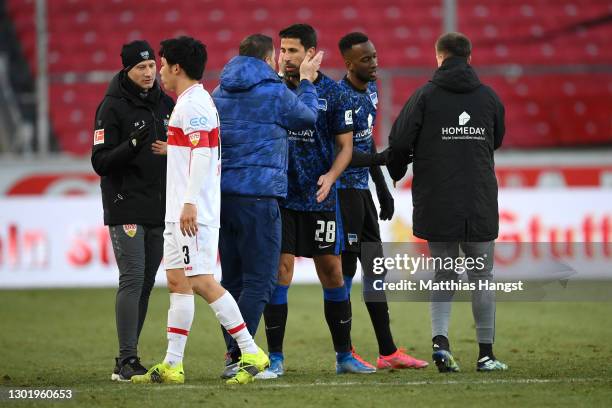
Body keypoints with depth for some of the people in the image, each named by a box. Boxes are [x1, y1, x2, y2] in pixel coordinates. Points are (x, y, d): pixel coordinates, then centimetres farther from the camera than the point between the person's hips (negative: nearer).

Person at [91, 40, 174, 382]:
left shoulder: (165, 103, 11)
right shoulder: (112, 107, -6)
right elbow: (101, 162, -11)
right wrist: (133, 144, -26)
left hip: (159, 208, 6)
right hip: (127, 208, -6)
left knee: (147, 283, 5)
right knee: (132, 279, -14)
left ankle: (130, 358, 10)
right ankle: (127, 360, -15)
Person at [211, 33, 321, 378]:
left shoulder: (220, 93, 14)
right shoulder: (275, 93, -6)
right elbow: (308, 117, 10)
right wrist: (307, 82, 29)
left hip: (222, 194, 7)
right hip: (258, 194, -7)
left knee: (232, 279, 13)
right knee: (259, 281, -6)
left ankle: (234, 354, 15)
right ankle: (240, 357, -13)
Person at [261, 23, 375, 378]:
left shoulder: (333, 93, 0)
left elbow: (345, 145, 1)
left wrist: (331, 175, -16)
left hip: (320, 198, 0)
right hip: (279, 195, 0)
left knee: (332, 273, 5)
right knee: (279, 272, -4)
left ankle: (344, 355, 16)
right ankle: (275, 358, 2)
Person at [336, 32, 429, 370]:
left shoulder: (370, 89, 11)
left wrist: (382, 187, 20)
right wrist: (382, 158, -26)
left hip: (361, 187, 10)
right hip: (343, 188, -10)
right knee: (345, 267, -5)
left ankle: (388, 352, 15)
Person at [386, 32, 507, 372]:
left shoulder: (426, 95, -2)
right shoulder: (489, 97, 5)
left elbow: (400, 142, -7)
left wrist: (396, 173, 13)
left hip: (436, 203, -1)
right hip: (481, 203, 1)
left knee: (445, 275, 11)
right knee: (482, 276, 10)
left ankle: (440, 340, -10)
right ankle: (486, 354, 10)